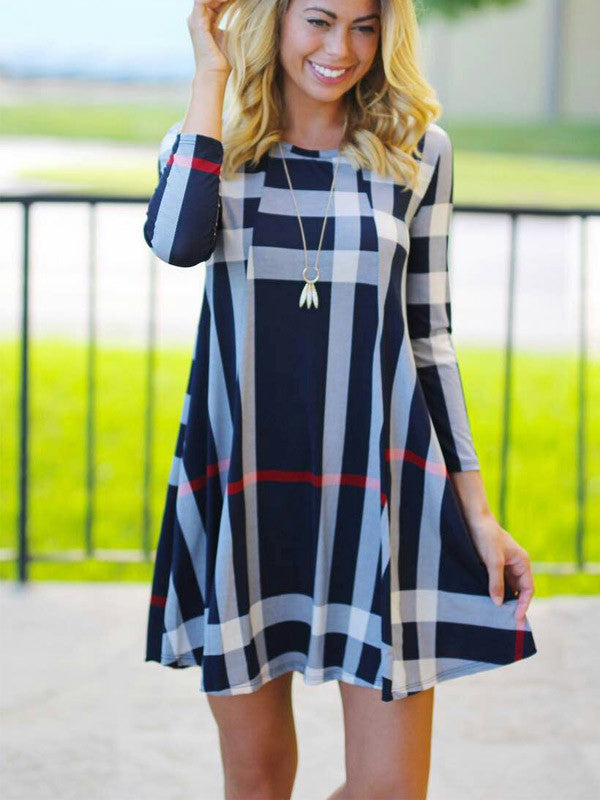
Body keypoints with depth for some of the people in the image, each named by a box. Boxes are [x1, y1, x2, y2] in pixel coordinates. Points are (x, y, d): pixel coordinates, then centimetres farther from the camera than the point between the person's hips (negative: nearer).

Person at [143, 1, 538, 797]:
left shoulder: (418, 150, 4)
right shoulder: (208, 142, 3)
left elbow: (430, 335, 7)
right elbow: (177, 242, -20)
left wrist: (478, 511, 4)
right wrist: (213, 72, -11)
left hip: (377, 486, 0)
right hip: (244, 488, 0)